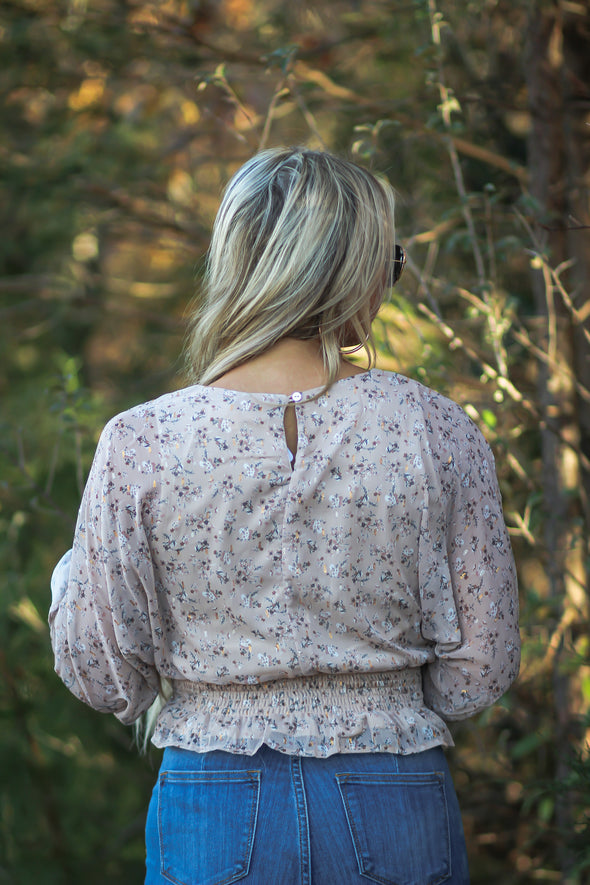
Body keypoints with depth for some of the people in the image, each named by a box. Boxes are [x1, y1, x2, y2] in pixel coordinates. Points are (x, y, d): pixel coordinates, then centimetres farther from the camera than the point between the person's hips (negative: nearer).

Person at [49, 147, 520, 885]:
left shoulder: (139, 444, -9)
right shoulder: (437, 431, -8)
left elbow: (102, 677, -3)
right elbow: (479, 673, -4)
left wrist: (69, 573, 16)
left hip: (213, 822, 0)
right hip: (395, 818, 1)